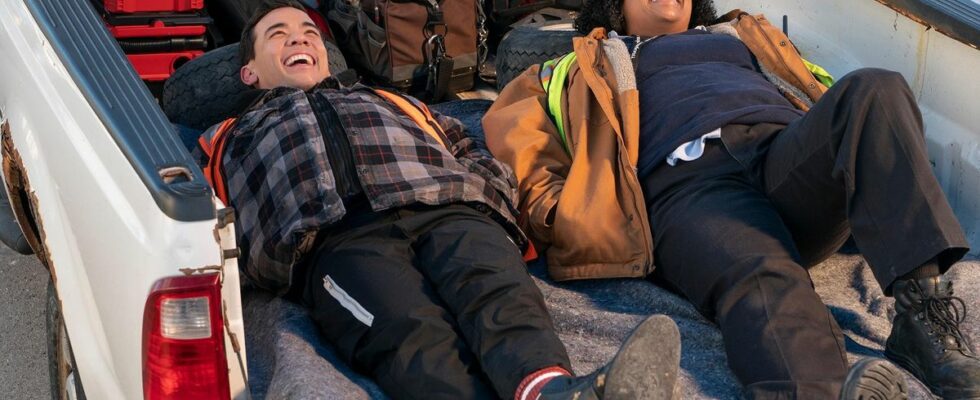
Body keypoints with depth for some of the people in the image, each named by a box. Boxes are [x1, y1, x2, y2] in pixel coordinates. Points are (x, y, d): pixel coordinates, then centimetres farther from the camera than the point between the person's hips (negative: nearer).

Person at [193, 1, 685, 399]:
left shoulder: (391, 101, 42)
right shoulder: (231, 139, 35)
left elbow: (473, 156, 31)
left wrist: (482, 198, 8)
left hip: (448, 211, 3)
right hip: (338, 237, -3)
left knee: (498, 290, -33)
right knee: (412, 333, -36)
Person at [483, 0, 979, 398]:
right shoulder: (592, 64, 35)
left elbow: (819, 88, 31)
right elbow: (515, 124, 20)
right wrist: (552, 208, 0)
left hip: (791, 153, 4)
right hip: (689, 178, -3)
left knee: (875, 90, -29)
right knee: (762, 280, -38)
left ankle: (923, 309, -43)